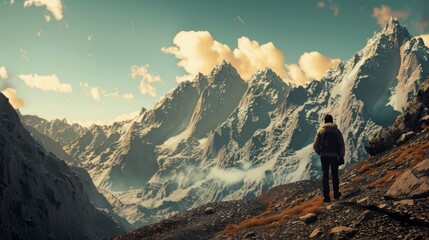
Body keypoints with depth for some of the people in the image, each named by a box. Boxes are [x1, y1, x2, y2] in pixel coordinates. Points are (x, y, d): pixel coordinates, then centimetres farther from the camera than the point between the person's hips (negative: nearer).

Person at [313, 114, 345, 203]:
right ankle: (336, 194, 26)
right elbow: (341, 145, -2)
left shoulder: (321, 130, -2)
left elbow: (315, 145, -4)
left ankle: (326, 197, 1)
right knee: (335, 175, 16)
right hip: (334, 156, 1)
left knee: (325, 176, 4)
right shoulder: (337, 131, 0)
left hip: (324, 156, -1)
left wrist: (319, 152, 13)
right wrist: (341, 156, 5)